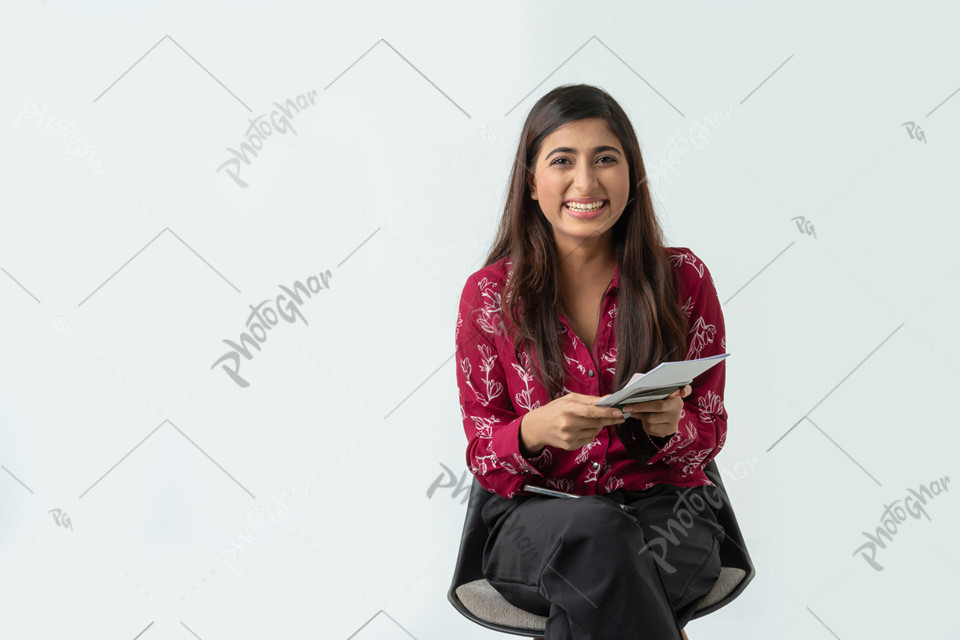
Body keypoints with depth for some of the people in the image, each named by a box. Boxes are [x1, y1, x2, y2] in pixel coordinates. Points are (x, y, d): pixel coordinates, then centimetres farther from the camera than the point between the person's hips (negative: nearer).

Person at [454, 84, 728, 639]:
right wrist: (535, 431, -21)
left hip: (665, 511, 0)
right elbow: (483, 457, 2)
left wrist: (670, 426, -18)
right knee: (596, 533, -36)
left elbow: (709, 437, 7)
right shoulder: (490, 295, 1)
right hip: (534, 523, 1)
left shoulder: (684, 280, 1)